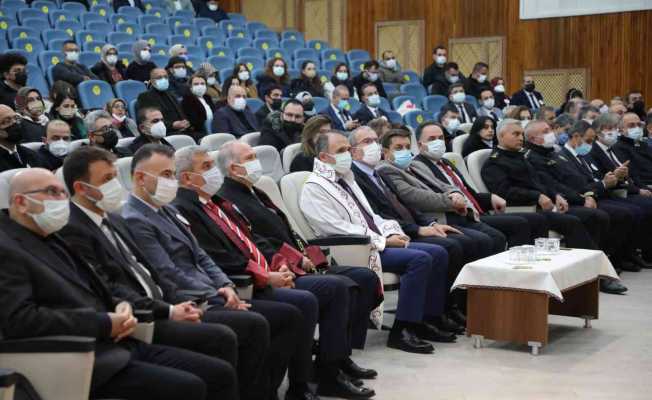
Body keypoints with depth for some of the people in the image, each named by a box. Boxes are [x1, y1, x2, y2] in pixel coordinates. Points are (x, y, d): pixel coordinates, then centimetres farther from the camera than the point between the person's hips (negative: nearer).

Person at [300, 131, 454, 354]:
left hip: (375, 242, 9)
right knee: (419, 259, -25)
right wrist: (384, 241, -18)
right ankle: (401, 331, -21)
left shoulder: (346, 179, 20)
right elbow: (338, 229, -18)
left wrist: (391, 233, 2)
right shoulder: (314, 187, -8)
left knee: (438, 253, -2)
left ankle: (425, 320, 2)